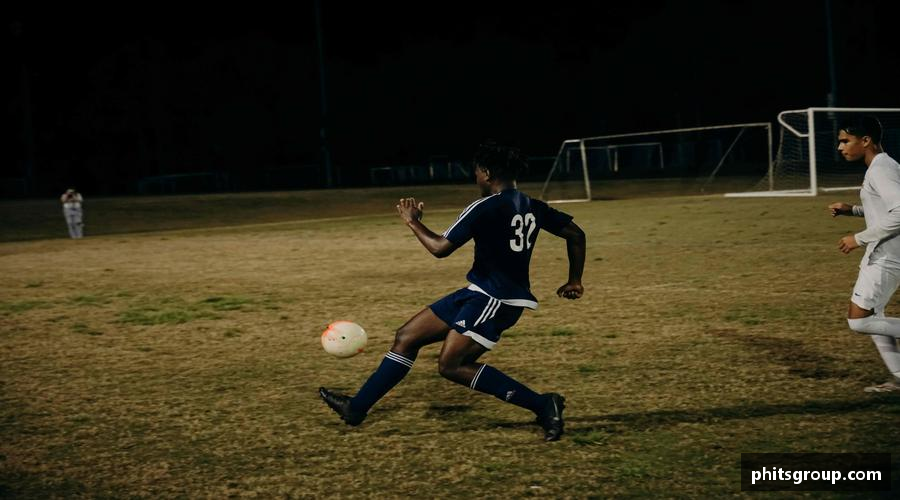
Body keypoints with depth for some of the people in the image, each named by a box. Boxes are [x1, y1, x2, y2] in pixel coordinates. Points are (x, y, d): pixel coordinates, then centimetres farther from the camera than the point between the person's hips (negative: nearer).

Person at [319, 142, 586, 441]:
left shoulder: (483, 208, -16)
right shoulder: (533, 208, 8)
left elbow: (440, 248, -17)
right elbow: (576, 235, 11)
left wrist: (413, 222, 0)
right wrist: (574, 281, 21)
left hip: (495, 300, -9)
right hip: (480, 294, 9)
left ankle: (542, 405, -9)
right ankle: (356, 408, 17)